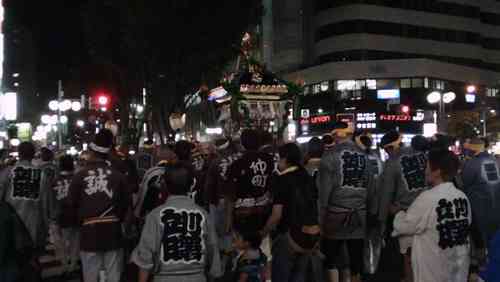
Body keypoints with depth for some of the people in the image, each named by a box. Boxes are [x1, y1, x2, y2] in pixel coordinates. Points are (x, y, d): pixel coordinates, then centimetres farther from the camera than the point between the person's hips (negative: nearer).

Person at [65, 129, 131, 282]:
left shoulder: (79, 176, -6)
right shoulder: (119, 176, -5)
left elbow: (70, 207, -2)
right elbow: (127, 205, 0)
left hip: (89, 234, 0)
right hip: (113, 233, 0)